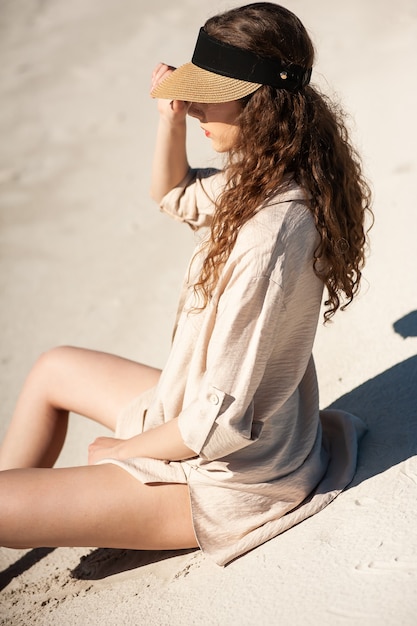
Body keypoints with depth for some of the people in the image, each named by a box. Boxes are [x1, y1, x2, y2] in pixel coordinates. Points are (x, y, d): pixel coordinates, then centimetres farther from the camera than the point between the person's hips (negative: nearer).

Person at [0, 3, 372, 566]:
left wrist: (121, 449, -12)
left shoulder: (263, 240, -35)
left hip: (228, 477, -9)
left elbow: (220, 425, -31)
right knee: (53, 369, 23)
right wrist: (171, 115, -6)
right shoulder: (264, 177, -6)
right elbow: (174, 195, 15)